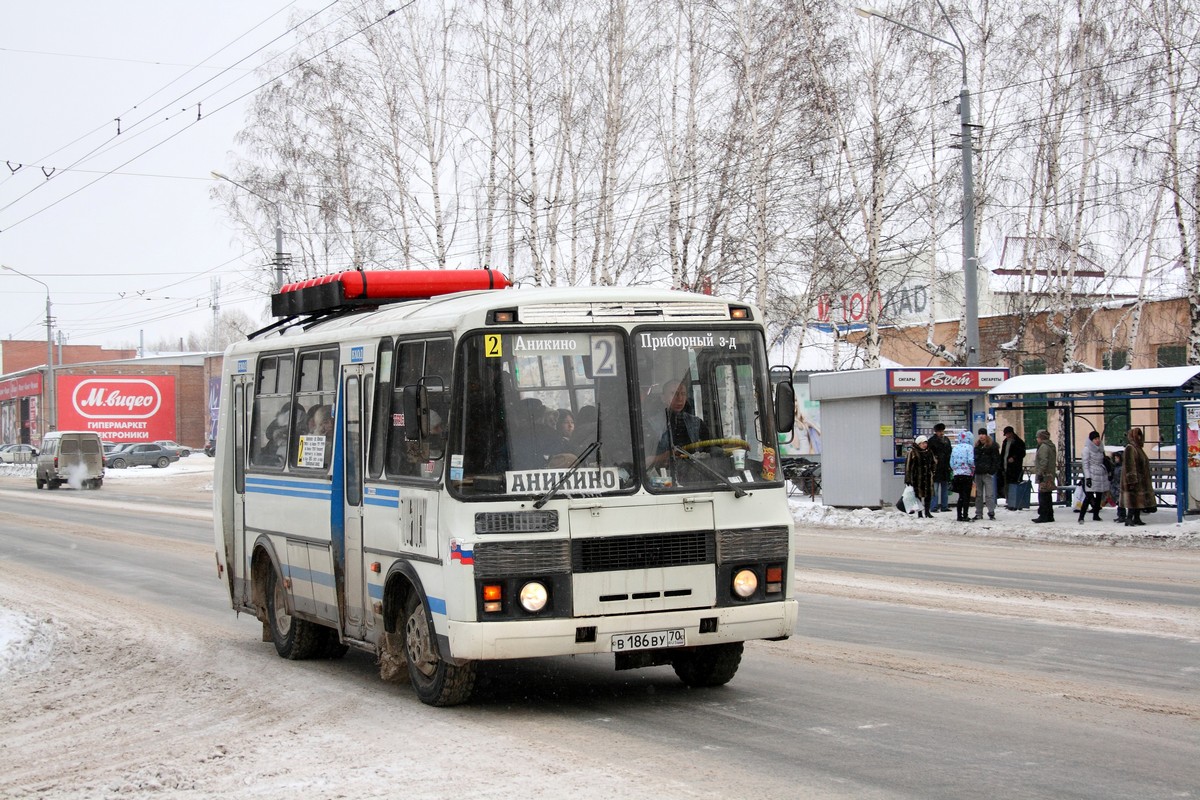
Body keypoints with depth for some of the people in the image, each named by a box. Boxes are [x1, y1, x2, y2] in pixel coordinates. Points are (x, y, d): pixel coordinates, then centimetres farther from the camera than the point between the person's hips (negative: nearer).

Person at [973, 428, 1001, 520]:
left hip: (987, 474, -6)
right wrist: (974, 470, 10)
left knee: (989, 494, -9)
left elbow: (996, 459, -5)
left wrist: (992, 470, -13)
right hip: (978, 473, 6)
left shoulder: (992, 446, -2)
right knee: (978, 494, 10)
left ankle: (991, 513, -7)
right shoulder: (977, 445, 16)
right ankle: (978, 513, 15)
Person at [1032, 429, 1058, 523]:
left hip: (1044, 476, -10)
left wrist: (1040, 473, -19)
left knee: (1043, 496, -9)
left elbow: (1043, 462, -20)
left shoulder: (1043, 447, -12)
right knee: (1048, 496, 13)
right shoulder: (1052, 446, 19)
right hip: (1051, 475, 10)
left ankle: (1043, 516, -11)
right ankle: (1049, 516, 17)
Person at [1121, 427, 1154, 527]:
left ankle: (1137, 518, 15)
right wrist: (1132, 480, -25)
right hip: (1134, 479, -10)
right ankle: (1129, 518, -11)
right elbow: (1129, 466, -21)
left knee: (1139, 499, 10)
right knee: (1134, 499, -11)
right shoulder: (1130, 448, -14)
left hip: (1141, 480, 10)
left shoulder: (1138, 448, 17)